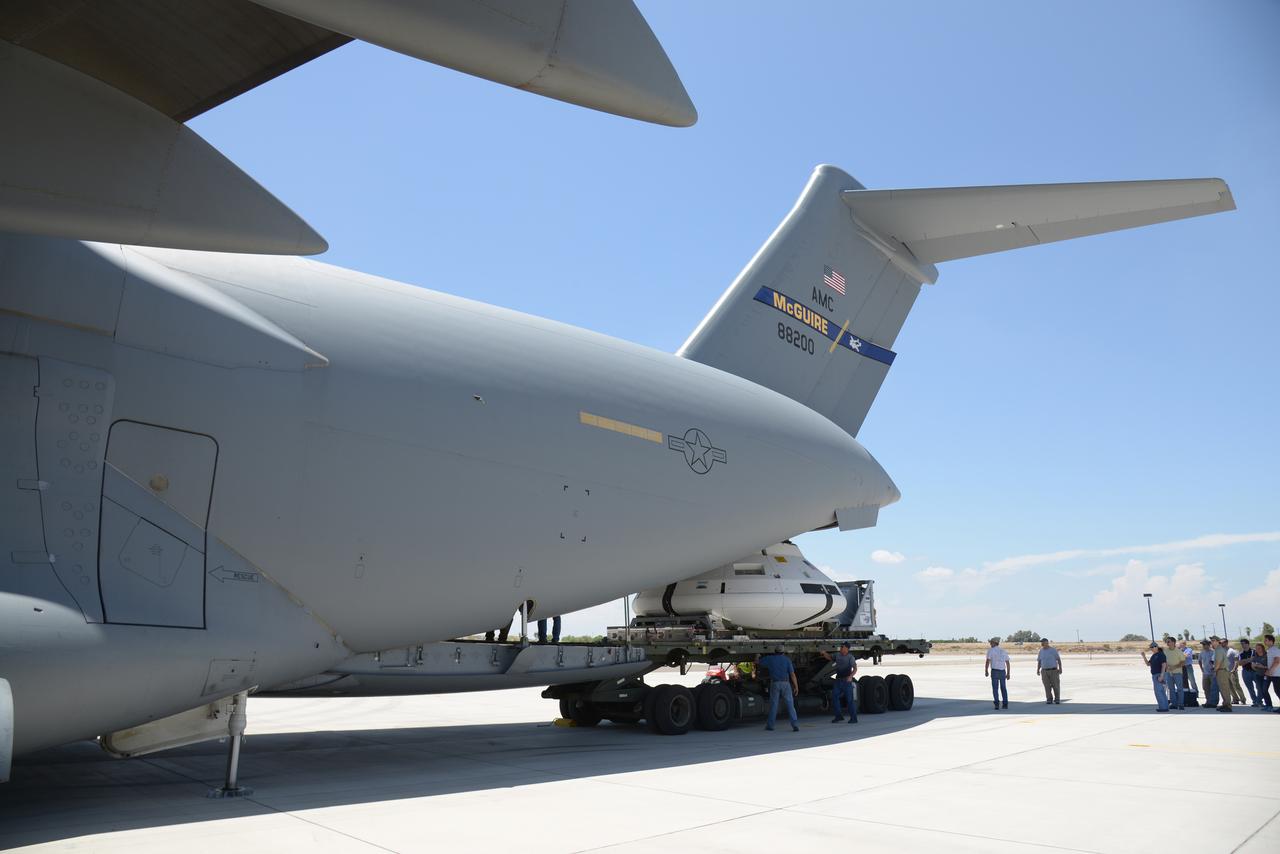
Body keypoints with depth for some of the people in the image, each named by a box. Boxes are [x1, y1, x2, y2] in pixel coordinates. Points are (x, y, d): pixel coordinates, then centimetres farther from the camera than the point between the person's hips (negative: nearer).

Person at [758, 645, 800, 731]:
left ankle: (770, 725, 19)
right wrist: (796, 686, -1)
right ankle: (795, 725, -10)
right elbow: (792, 674, -5)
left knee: (773, 705, 11)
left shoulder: (769, 659, 3)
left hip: (775, 684, 1)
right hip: (786, 683, -1)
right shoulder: (787, 659, 0)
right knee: (790, 705, -1)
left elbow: (759, 662, 18)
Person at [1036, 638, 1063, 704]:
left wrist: (1060, 668, -13)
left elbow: (1059, 659, -4)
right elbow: (1039, 661, 10)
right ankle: (1049, 700, 4)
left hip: (1053, 670, -3)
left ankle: (1057, 699, 14)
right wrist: (1038, 670, 2)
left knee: (1055, 685, -2)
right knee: (1047, 686, -2)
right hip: (1044, 671, 3)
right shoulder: (1041, 651, 8)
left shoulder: (1053, 650, -4)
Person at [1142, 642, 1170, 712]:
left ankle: (1163, 707, -10)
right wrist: (1144, 656, 1)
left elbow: (1164, 665, -18)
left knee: (1158, 691, -12)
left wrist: (1161, 676, -25)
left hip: (1159, 675, -10)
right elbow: (1148, 664, 14)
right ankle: (1165, 707, 13)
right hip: (1155, 675, 10)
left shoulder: (1161, 655, -12)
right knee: (1161, 692, 10)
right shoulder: (1153, 656, 16)